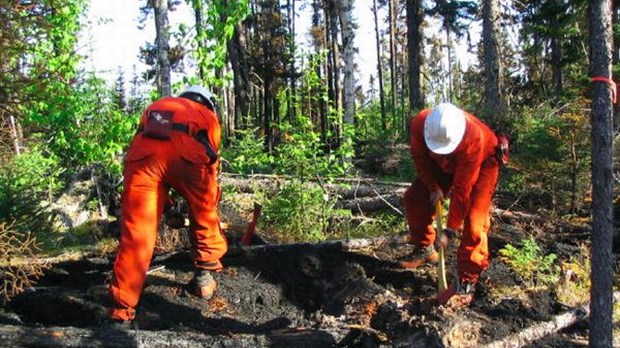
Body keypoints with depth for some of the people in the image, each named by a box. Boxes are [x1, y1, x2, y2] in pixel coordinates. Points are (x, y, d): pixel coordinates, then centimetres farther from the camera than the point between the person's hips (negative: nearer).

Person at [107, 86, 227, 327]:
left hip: (142, 155, 2)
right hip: (187, 155, -2)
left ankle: (122, 310, 2)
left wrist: (162, 199, 49)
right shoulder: (208, 115, 36)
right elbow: (211, 162, 37)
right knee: (205, 218, 25)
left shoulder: (154, 107, 43)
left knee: (135, 233, 3)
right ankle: (205, 275, 28)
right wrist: (209, 200, 51)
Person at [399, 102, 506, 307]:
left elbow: (462, 189, -37)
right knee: (415, 197, -1)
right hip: (446, 164, 6)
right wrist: (433, 188, -13)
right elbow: (420, 157, -9)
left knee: (473, 221, -18)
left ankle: (466, 284, -13)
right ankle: (424, 250, 19)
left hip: (482, 164, -5)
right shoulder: (419, 124, -31)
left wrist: (451, 229, -31)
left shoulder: (474, 137, -43)